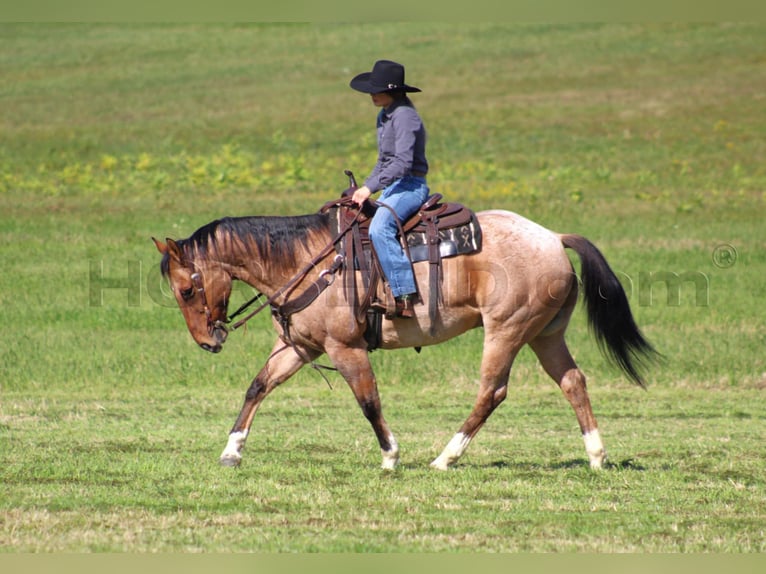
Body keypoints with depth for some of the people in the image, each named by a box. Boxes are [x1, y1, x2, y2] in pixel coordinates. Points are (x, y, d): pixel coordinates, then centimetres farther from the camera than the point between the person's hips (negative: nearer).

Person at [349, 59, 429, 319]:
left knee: (379, 229, -33)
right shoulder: (384, 117, 15)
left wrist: (371, 187, -25)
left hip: (410, 186, -11)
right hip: (393, 188, 11)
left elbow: (402, 162, -24)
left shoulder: (404, 116, -16)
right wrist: (363, 188, 14)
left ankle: (405, 298, -38)